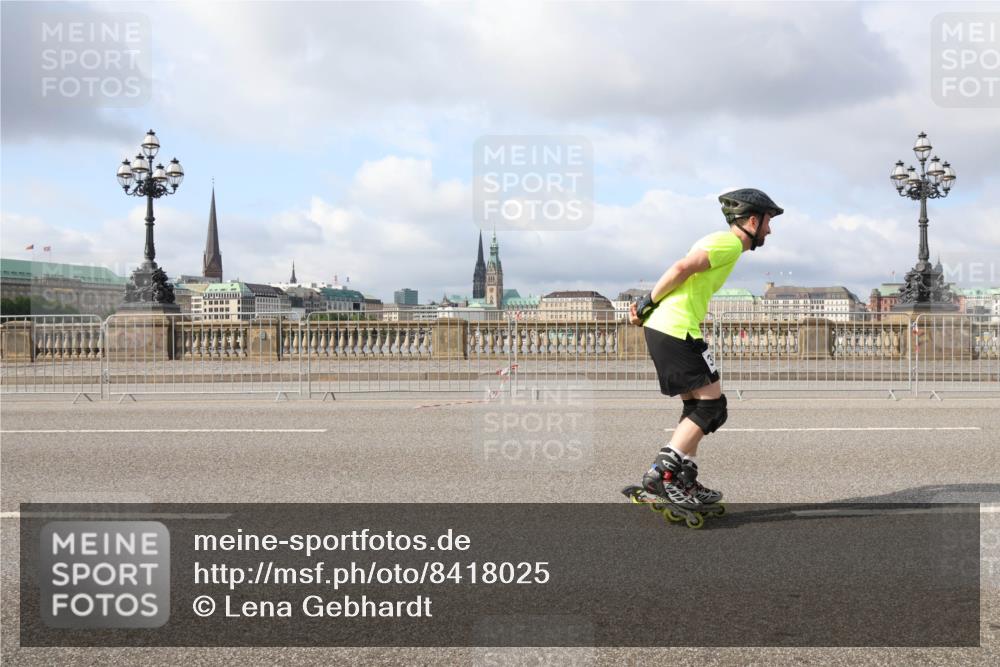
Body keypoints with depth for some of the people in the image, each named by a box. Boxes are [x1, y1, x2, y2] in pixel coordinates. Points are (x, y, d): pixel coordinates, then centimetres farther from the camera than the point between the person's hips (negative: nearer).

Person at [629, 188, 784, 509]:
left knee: (697, 406, 15)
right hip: (677, 330, -10)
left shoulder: (720, 241, 23)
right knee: (712, 404, -4)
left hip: (661, 328, 10)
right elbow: (681, 268, -19)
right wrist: (648, 303, -11)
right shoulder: (731, 243, -9)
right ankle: (662, 472, -7)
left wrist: (647, 305, 8)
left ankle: (684, 481, 18)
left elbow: (681, 272, 17)